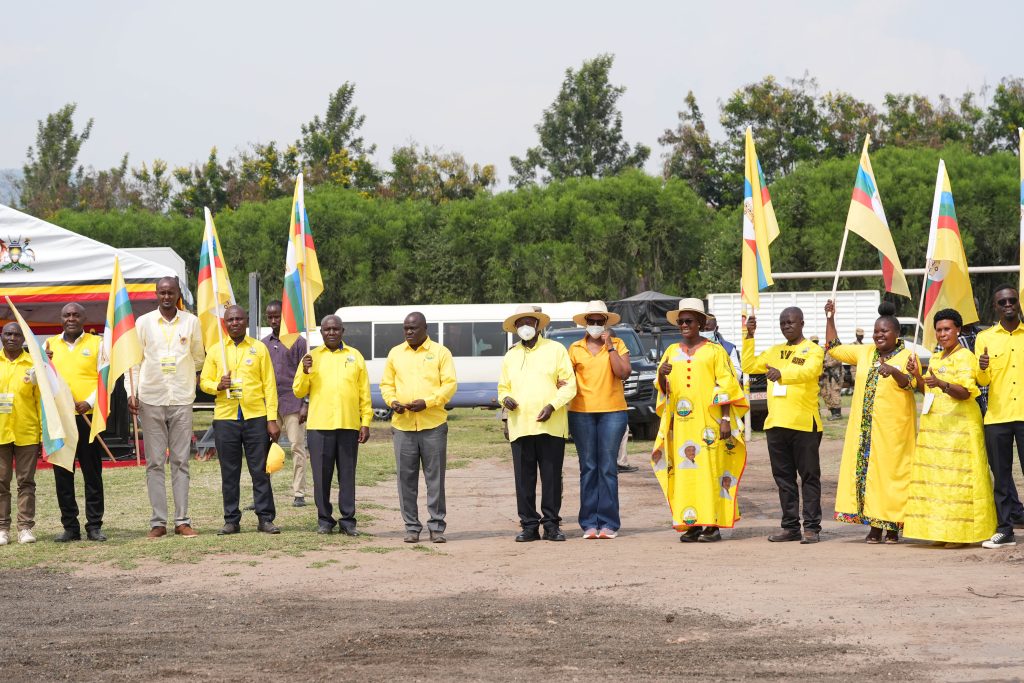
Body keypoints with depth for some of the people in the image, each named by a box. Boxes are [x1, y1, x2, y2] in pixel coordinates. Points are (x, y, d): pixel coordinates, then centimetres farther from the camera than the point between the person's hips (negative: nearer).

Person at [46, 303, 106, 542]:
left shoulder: (97, 343, 5)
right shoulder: (50, 345, 12)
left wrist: (90, 402, -13)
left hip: (88, 417, -2)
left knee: (92, 474, 0)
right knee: (62, 474, 2)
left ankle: (94, 526, 4)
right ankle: (70, 527, 8)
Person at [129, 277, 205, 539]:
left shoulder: (191, 322, 5)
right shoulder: (143, 323, 4)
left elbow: (199, 357, 15)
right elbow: (134, 359, 4)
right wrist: (131, 392, -4)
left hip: (182, 399, 0)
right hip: (151, 399, 0)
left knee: (180, 462, 2)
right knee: (155, 463, 1)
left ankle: (182, 520, 4)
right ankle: (158, 522, 2)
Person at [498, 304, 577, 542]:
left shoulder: (555, 350, 7)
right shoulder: (510, 356, 18)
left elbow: (569, 384, 2)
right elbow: (503, 387, 24)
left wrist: (552, 406, -13)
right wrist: (505, 398, -1)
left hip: (551, 426, -3)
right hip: (520, 427, 3)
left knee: (552, 476, -2)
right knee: (524, 478, 0)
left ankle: (551, 524, 5)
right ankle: (529, 525, 5)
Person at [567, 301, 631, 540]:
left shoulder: (617, 344, 7)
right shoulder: (575, 348, 11)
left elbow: (624, 372, -6)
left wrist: (610, 347, -8)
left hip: (612, 412, -1)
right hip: (582, 412, 1)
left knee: (608, 468, -3)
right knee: (588, 468, 1)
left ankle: (608, 522, 0)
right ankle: (589, 523, 4)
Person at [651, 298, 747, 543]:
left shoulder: (714, 351, 3)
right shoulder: (672, 351, 15)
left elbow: (725, 387, -1)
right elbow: (663, 390, 16)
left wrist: (725, 420, -10)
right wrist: (661, 374, -7)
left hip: (708, 422, -4)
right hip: (681, 423, 4)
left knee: (711, 470, -7)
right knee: (684, 471, 0)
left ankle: (713, 524, -6)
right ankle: (692, 524, 3)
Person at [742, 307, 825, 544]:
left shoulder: (813, 350, -1)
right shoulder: (775, 351, 19)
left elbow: (808, 371, -21)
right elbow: (749, 366, 15)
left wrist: (782, 374, -39)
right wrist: (749, 337, 7)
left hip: (804, 424, -6)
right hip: (776, 423, 6)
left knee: (809, 476, -3)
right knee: (783, 477, 8)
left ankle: (811, 527, -2)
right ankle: (791, 527, 13)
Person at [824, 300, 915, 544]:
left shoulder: (907, 357, -1)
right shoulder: (865, 352, 14)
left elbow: (910, 382, -17)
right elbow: (833, 348, 20)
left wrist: (894, 371, -36)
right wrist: (830, 318, 14)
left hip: (893, 428, -5)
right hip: (864, 427, 5)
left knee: (891, 472, -4)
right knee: (865, 470, 1)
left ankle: (892, 526, 2)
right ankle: (874, 525, 6)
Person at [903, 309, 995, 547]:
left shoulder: (965, 357, -6)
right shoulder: (935, 359, 18)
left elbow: (966, 392, -17)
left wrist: (941, 384, -33)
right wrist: (917, 375, 4)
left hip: (958, 426, -8)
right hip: (934, 426, 8)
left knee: (957, 478, -10)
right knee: (934, 477, 4)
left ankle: (961, 533, -9)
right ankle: (941, 530, 7)